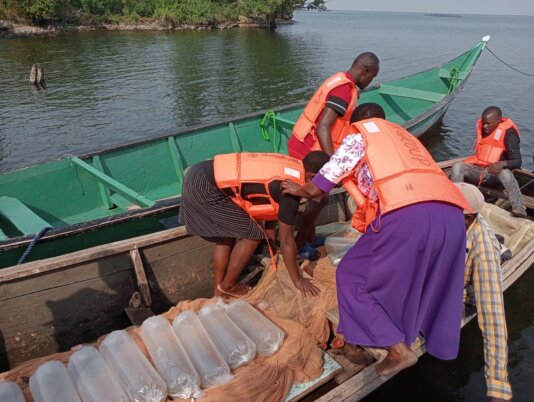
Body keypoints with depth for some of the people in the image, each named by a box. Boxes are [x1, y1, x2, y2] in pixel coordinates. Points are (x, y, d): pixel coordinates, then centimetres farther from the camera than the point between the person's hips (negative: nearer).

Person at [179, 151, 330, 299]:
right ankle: (227, 286, 17)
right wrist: (298, 280, 6)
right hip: (206, 187, -9)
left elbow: (270, 205, 26)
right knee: (252, 235, 1)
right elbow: (286, 241, -6)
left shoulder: (291, 165, 13)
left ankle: (218, 289, 32)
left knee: (225, 236, 22)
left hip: (199, 175, 9)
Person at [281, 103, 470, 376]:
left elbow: (316, 189, 14)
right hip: (450, 215, 7)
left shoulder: (359, 137, 17)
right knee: (431, 281, 28)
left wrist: (297, 190, 35)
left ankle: (399, 349, 5)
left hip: (407, 215, -7)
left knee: (353, 277, 10)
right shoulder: (403, 135, 37)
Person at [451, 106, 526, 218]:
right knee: (458, 166, -23)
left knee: (505, 173, -38)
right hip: (478, 170, 5)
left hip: (496, 173, -4)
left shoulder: (509, 133, -13)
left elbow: (517, 161, -19)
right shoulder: (481, 128, 4)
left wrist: (502, 163, -38)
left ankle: (519, 208, -49)